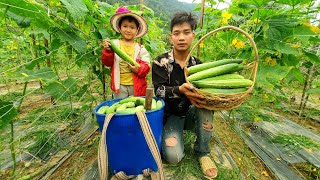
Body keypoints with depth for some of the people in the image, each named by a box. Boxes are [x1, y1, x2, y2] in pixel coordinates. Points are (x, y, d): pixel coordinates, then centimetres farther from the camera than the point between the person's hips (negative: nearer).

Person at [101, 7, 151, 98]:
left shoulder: (140, 48, 0)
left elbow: (146, 67, -2)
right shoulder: (114, 44, 0)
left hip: (136, 86, 1)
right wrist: (108, 51, -19)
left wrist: (138, 69, -21)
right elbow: (107, 62, -1)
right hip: (120, 85, 0)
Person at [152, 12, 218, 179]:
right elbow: (159, 91, -19)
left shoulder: (197, 64, 2)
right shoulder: (161, 61, -9)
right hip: (170, 115, -3)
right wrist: (180, 90, -39)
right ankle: (167, 135, 13)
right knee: (173, 156, -24)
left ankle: (202, 152, -9)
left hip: (191, 113, 4)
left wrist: (193, 95, -25)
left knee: (204, 100, -30)